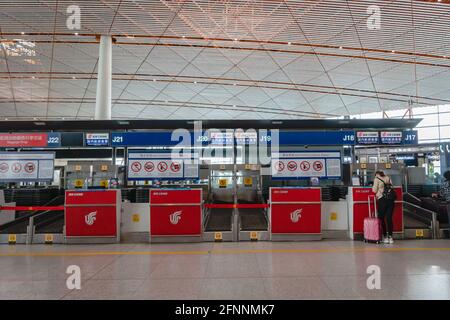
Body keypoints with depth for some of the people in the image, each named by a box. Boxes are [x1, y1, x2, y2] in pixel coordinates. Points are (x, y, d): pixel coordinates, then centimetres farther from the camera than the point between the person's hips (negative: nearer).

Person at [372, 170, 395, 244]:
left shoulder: (377, 179, 1)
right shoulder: (388, 178, 16)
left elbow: (374, 190, -3)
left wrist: (373, 187, 17)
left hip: (382, 200, -5)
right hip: (391, 200, 5)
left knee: (381, 218, 6)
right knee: (389, 218, 6)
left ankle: (385, 236, 8)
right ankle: (390, 237, 6)